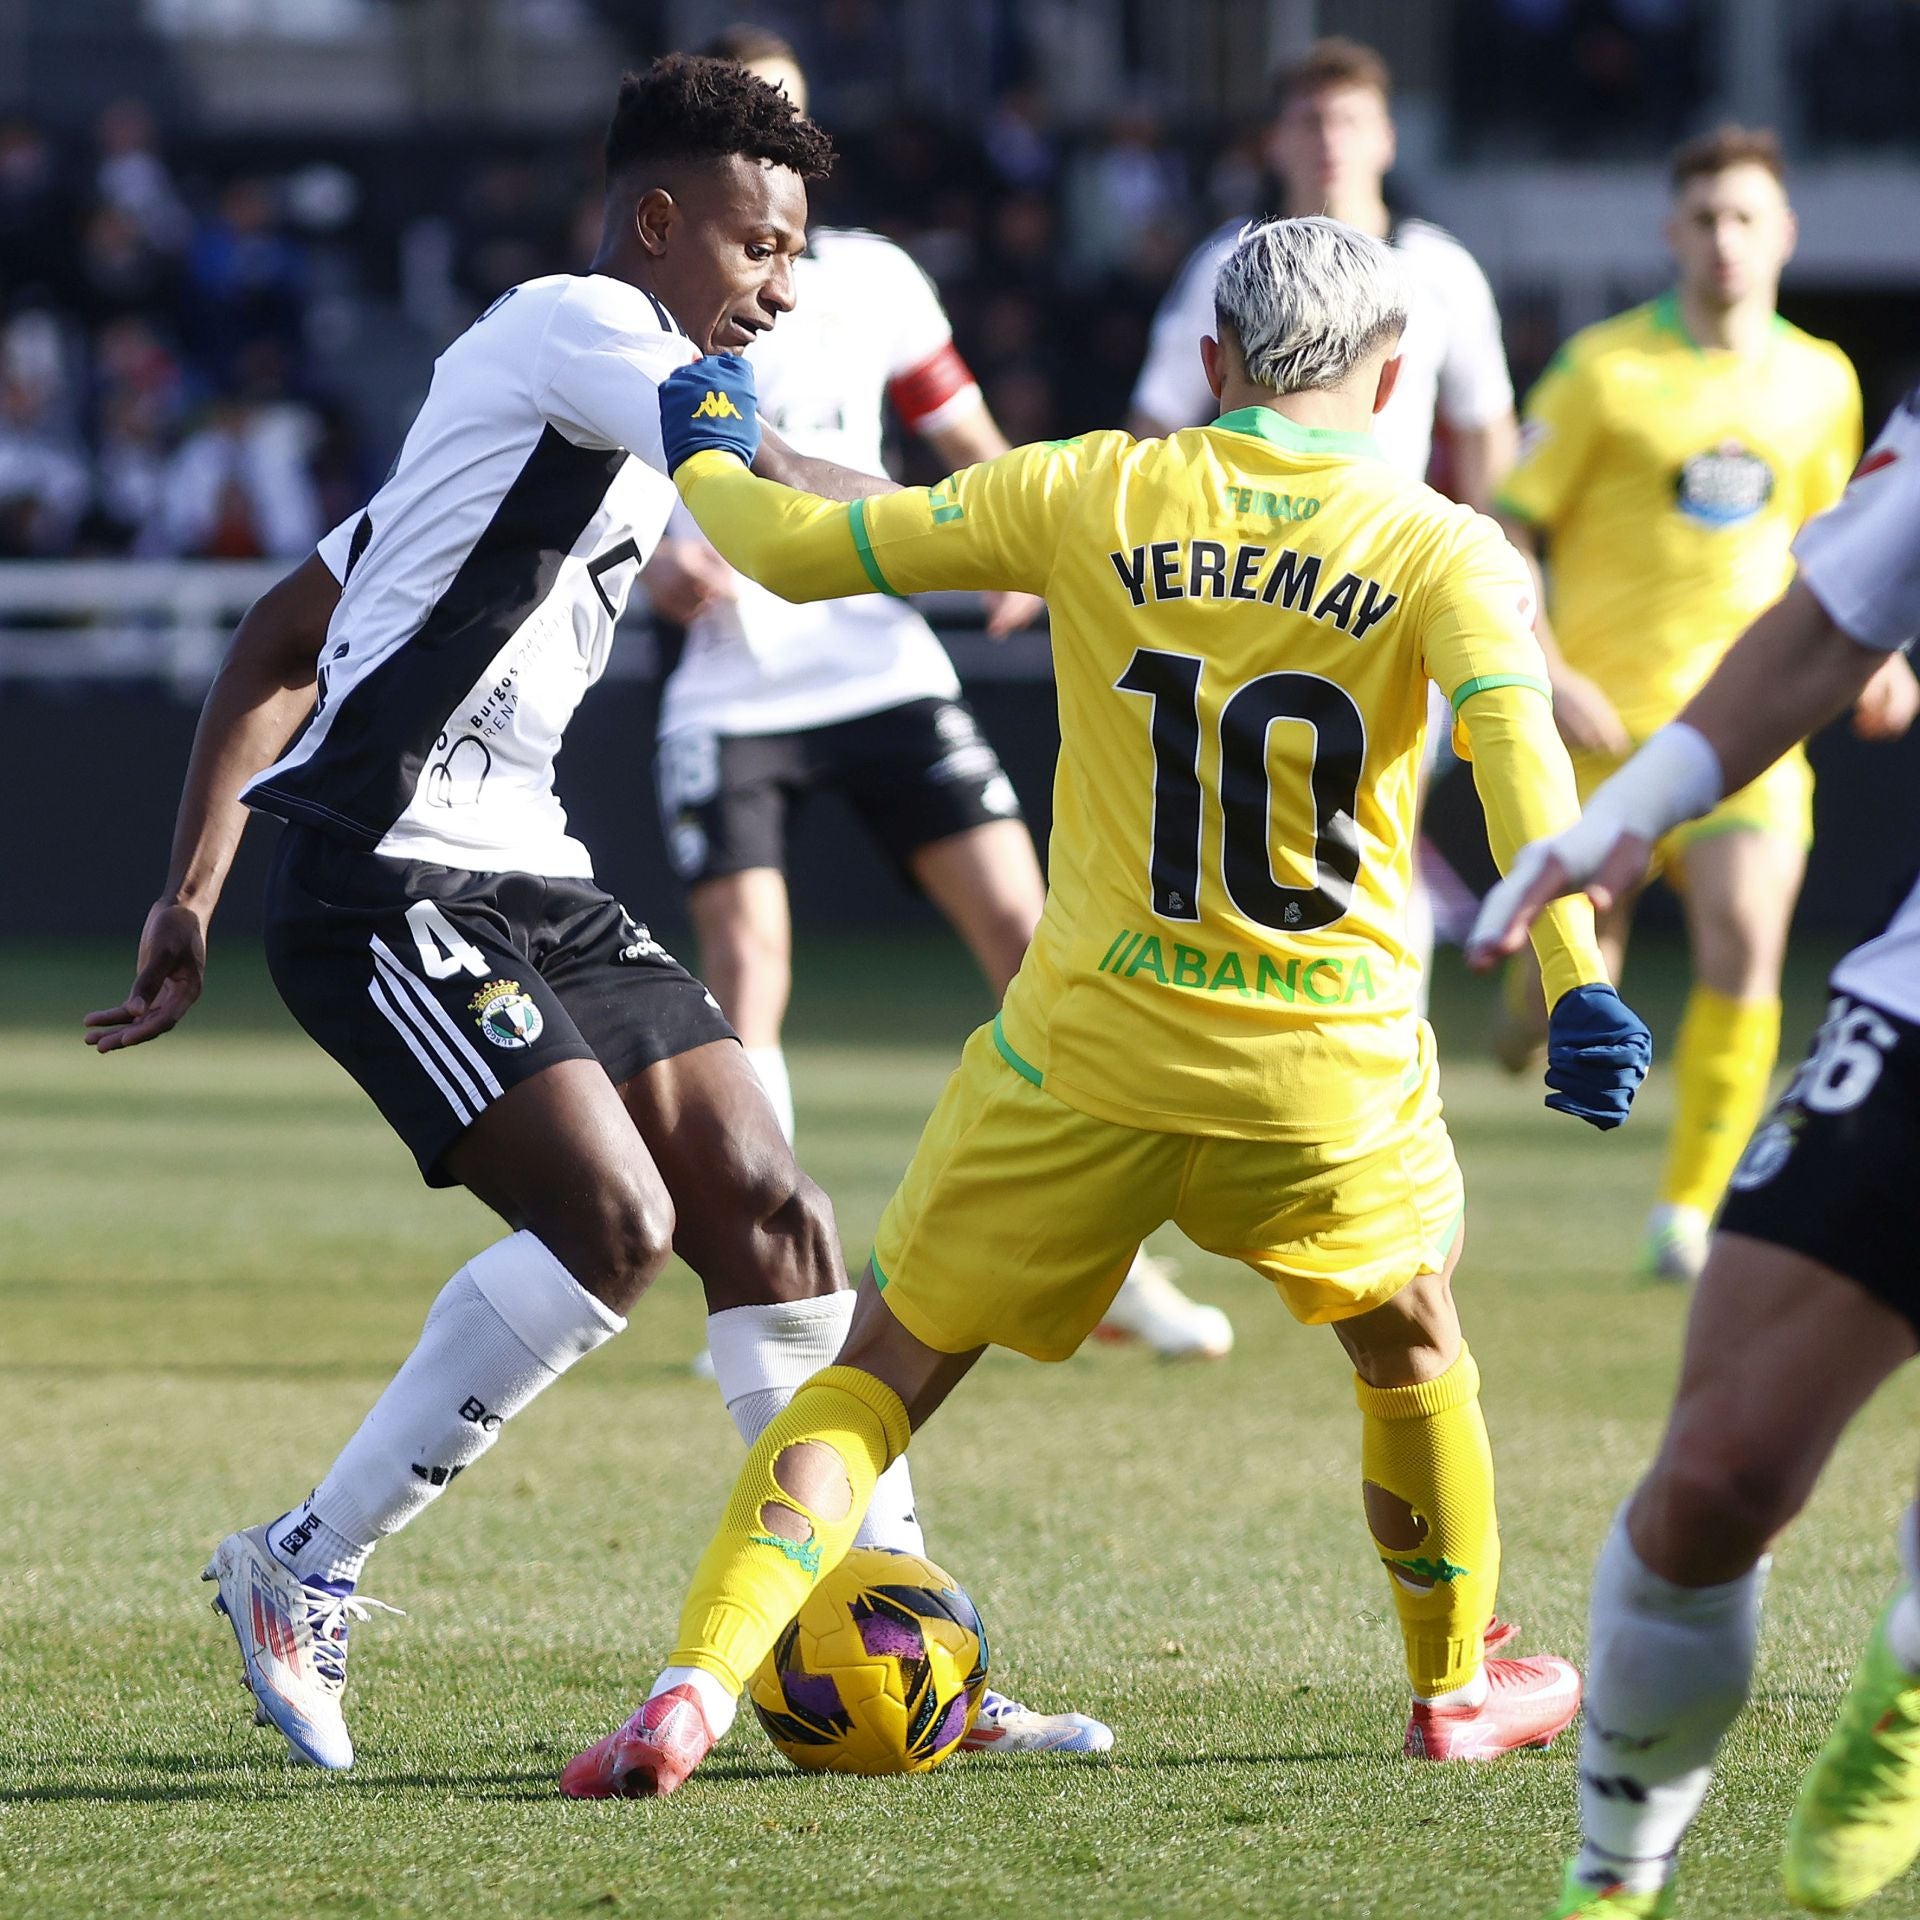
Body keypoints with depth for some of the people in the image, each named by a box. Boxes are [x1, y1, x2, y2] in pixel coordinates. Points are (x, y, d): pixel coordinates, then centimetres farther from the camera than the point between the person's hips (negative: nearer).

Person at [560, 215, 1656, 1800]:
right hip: (1327, 1073, 0)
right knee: (1414, 1352, 29)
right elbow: (1518, 737, -20)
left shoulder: (1089, 495, 0)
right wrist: (1577, 980, -28)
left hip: (1087, 1057, 0)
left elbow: (794, 548, 4)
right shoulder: (1439, 549, -2)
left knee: (885, 1368, 8)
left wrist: (704, 460, 24)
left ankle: (694, 1692, -9)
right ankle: (1458, 1689, 43)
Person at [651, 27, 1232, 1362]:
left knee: (1024, 929, -5)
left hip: (884, 668, 2)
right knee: (746, 967, -14)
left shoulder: (872, 279, 6)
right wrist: (654, 559, -19)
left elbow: (968, 438, 14)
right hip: (730, 691, -2)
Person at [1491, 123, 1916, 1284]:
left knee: (1744, 947, -19)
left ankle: (1690, 1212, -8)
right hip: (1609, 715, -2)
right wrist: (1546, 677, -16)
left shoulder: (1821, 383, 8)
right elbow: (1504, 534, -3)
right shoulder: (1607, 370, -5)